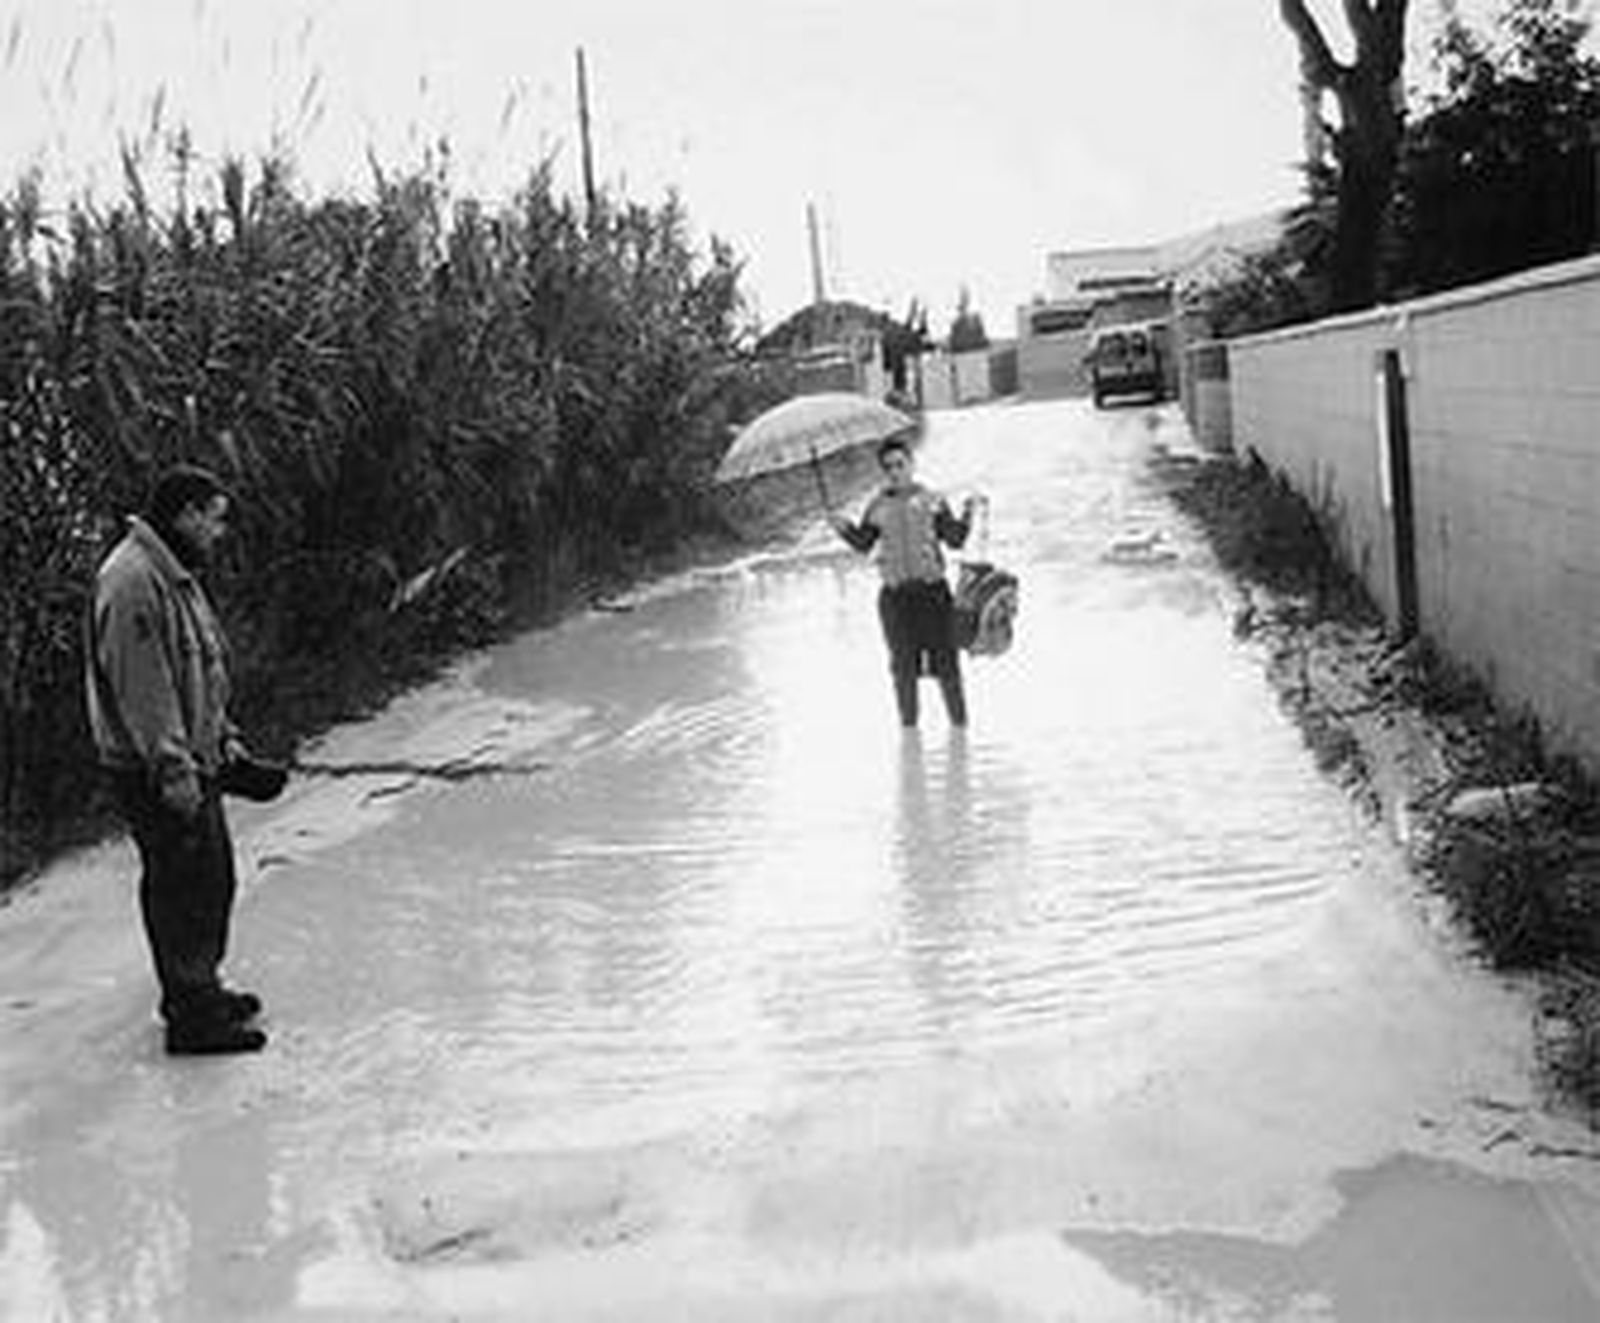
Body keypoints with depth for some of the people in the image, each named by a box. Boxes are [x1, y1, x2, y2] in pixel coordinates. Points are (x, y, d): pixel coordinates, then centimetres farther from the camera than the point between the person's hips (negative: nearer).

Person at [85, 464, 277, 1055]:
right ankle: (193, 1017, 5)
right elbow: (142, 689, -24)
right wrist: (173, 773, -24)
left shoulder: (175, 576, 14)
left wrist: (223, 739, 19)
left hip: (190, 763, 11)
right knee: (188, 888, -4)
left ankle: (198, 990, 32)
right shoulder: (133, 582, -21)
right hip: (156, 774, -11)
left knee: (210, 880, 18)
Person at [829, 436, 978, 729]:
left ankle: (959, 725, 10)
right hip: (895, 594, 1)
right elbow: (863, 543, 5)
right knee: (903, 666, 4)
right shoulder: (878, 506, 10)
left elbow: (955, 539, 1)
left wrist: (967, 514, -14)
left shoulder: (932, 500, 5)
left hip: (933, 590, -1)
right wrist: (844, 527, -11)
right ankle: (909, 726, 15)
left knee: (946, 662, -1)